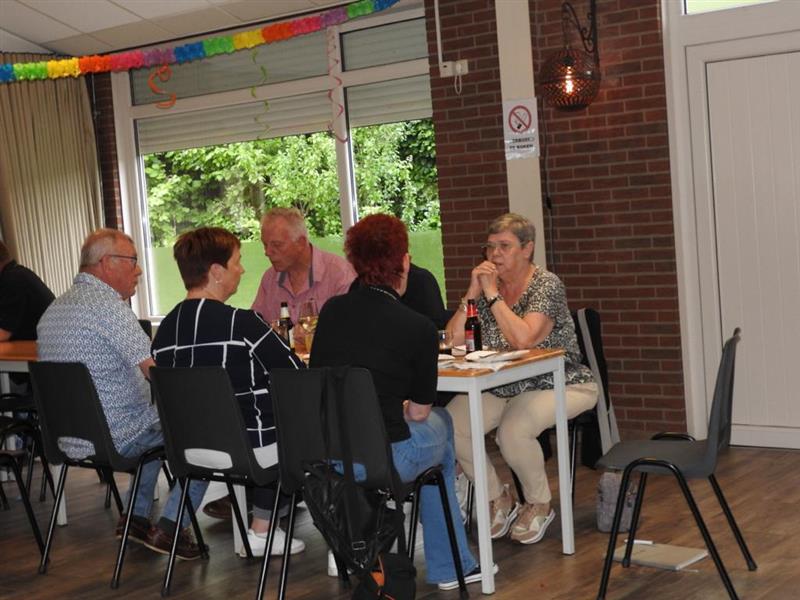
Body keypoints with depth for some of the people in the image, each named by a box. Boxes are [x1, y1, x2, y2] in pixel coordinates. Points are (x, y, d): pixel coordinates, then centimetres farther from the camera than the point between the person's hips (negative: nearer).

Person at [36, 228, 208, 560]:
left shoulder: (52, 309, 11)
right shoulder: (107, 306, -19)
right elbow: (157, 371, -24)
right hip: (114, 439, -10)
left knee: (159, 420, 33)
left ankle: (137, 517, 27)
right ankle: (170, 526, -1)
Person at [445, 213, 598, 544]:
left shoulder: (547, 284, -11)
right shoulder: (487, 285, 5)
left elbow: (523, 338, -28)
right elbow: (452, 340, -4)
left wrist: (493, 294, -21)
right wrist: (472, 293, -12)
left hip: (556, 386, -6)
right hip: (501, 389, 6)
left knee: (512, 431, -33)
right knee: (449, 424, -18)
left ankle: (539, 504, -3)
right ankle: (498, 499, 4)